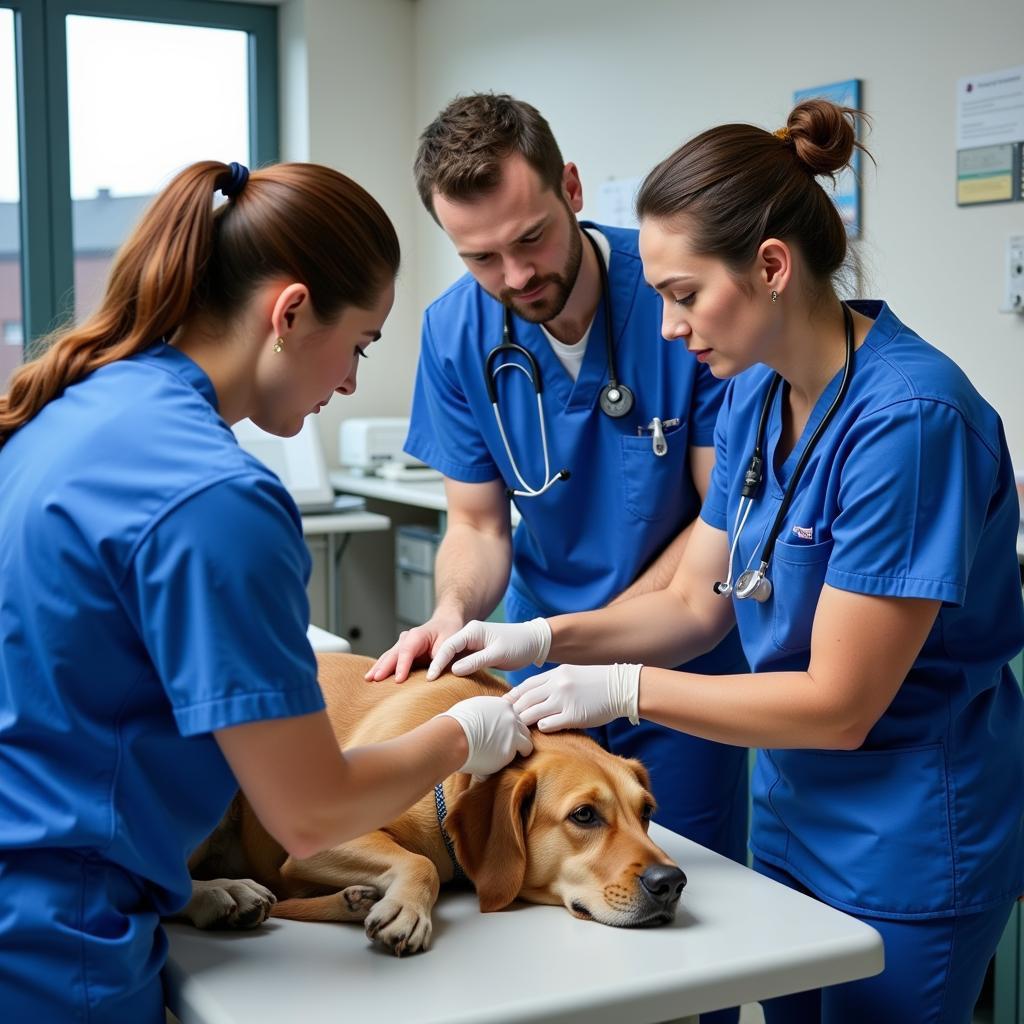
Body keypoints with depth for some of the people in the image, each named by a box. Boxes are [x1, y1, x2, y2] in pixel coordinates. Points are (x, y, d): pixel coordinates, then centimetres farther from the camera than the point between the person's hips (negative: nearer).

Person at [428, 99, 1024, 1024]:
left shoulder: (911, 415, -26)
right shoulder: (756, 392, -1)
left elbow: (839, 705, -24)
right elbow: (697, 602, 5)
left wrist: (624, 688, -19)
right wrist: (544, 638, -9)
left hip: (912, 843, -7)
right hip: (792, 808, 8)